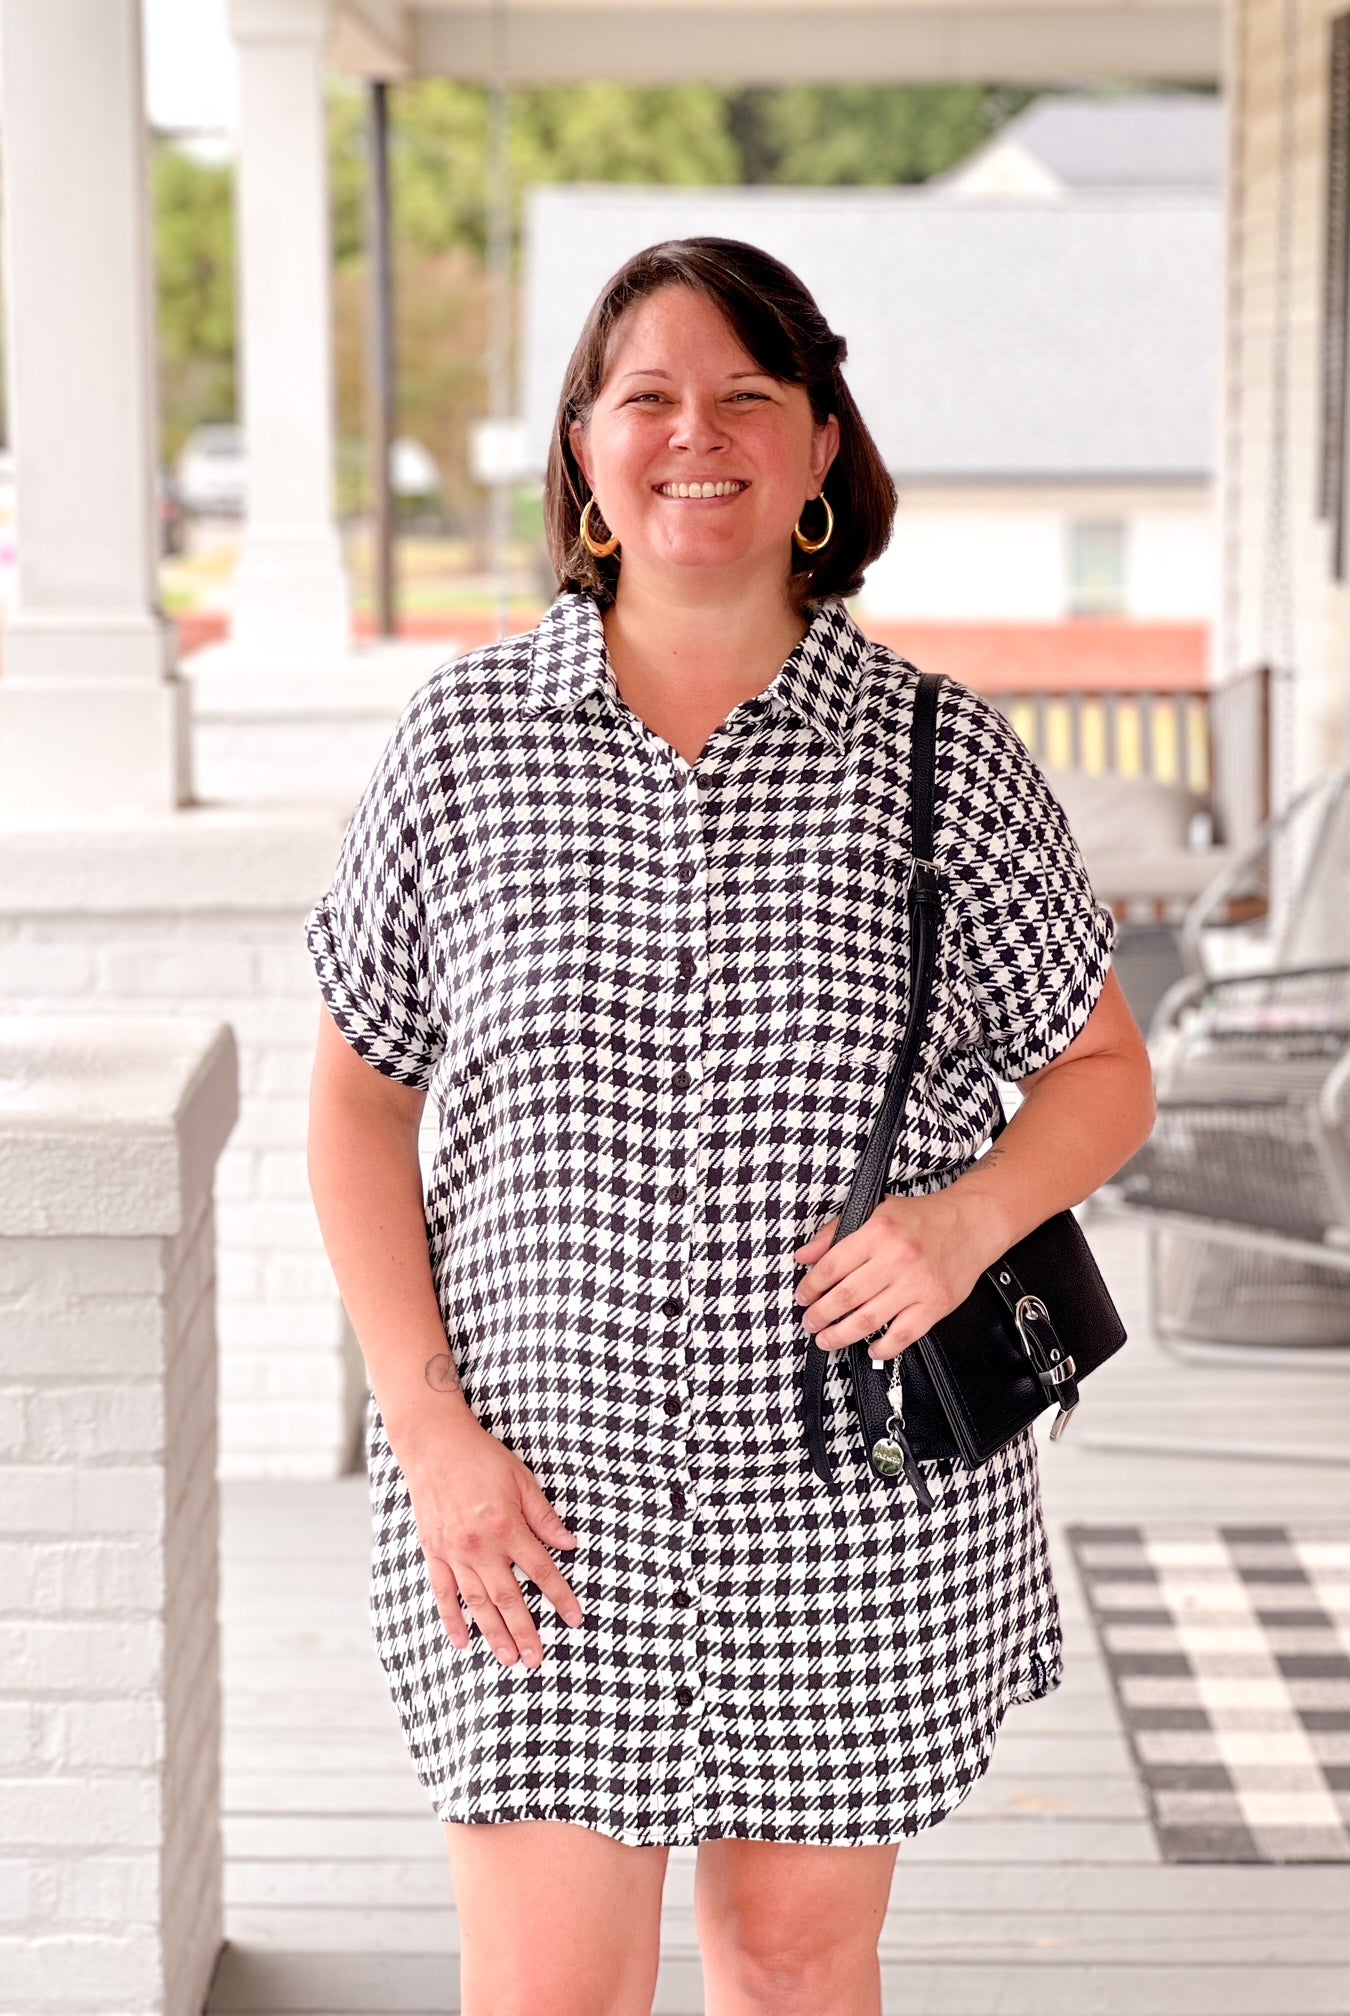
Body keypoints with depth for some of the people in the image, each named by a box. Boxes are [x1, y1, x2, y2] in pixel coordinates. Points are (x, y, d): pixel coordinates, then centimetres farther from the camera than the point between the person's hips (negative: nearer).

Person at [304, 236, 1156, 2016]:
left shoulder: (943, 754, -1)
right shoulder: (465, 737, -1)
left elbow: (1105, 1071, 8)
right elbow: (357, 1096, 4)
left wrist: (972, 1216, -13)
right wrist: (426, 1427, -6)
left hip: (857, 1488, 1)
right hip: (540, 1480, 0)